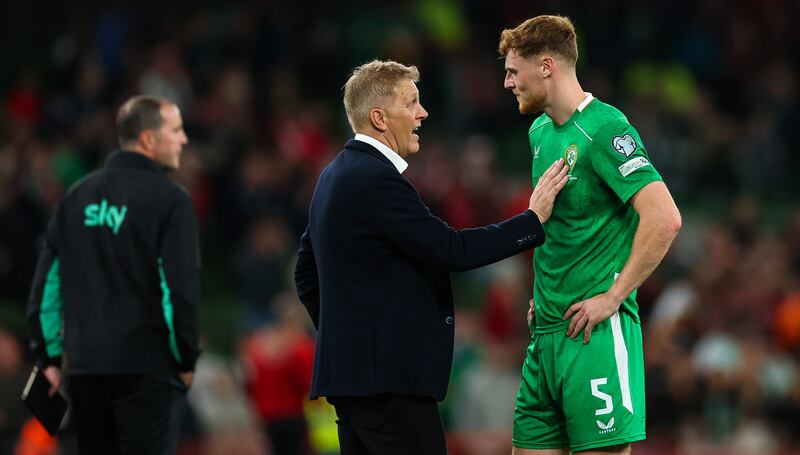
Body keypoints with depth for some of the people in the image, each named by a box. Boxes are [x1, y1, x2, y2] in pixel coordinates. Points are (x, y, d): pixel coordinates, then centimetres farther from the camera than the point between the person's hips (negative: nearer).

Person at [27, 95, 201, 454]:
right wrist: (187, 359, -1)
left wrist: (48, 356, 15)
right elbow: (181, 287, -12)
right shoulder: (169, 199, -7)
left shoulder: (76, 197, 12)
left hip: (85, 368, 6)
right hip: (147, 368, -6)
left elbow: (47, 283, 12)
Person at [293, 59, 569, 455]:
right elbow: (450, 250, -18)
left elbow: (306, 273, 22)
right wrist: (533, 219, -11)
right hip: (390, 378, -10)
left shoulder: (337, 174, 15)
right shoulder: (377, 179, -16)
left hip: (348, 372, 10)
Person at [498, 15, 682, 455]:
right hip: (547, 332, 9)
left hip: (596, 335, -9)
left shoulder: (604, 130, -12)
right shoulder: (540, 133, 15)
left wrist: (613, 298, -18)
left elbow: (664, 218, -21)